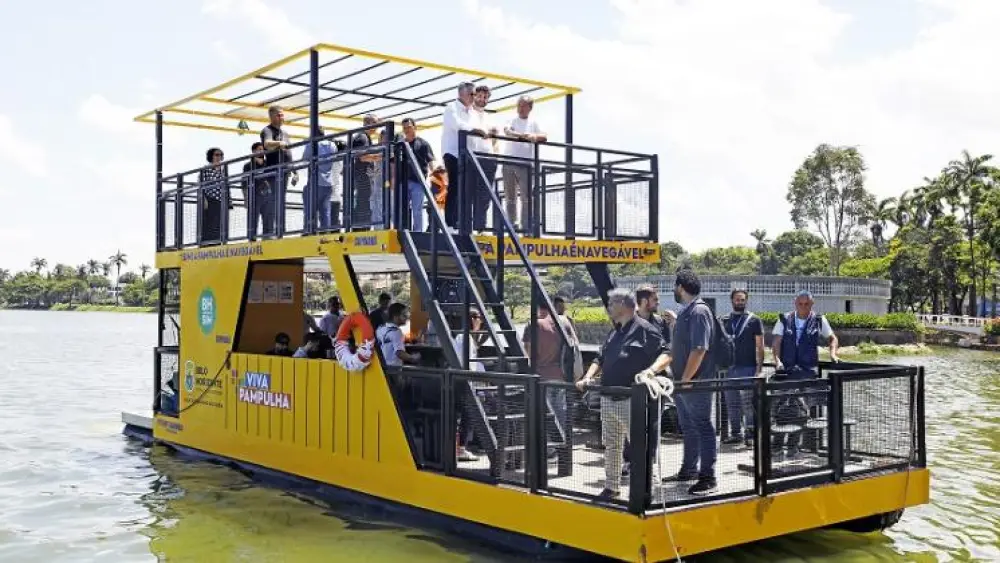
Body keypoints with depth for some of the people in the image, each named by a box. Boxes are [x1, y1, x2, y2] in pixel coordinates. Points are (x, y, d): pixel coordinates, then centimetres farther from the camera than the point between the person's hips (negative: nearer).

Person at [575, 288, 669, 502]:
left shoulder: (644, 329, -7)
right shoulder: (614, 333, 19)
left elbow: (666, 355, -14)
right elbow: (601, 360, 22)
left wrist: (651, 370, -31)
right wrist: (588, 377, 7)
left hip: (631, 400, -9)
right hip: (608, 399, 9)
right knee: (611, 445, 15)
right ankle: (611, 487, 26)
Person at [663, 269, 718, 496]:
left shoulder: (699, 311, -16)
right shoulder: (684, 311, 13)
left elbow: (699, 349, -23)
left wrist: (685, 379, -22)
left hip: (696, 383, -10)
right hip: (683, 383, 10)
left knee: (702, 428, -4)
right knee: (688, 428, 18)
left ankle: (708, 478, 0)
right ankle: (689, 470, 30)